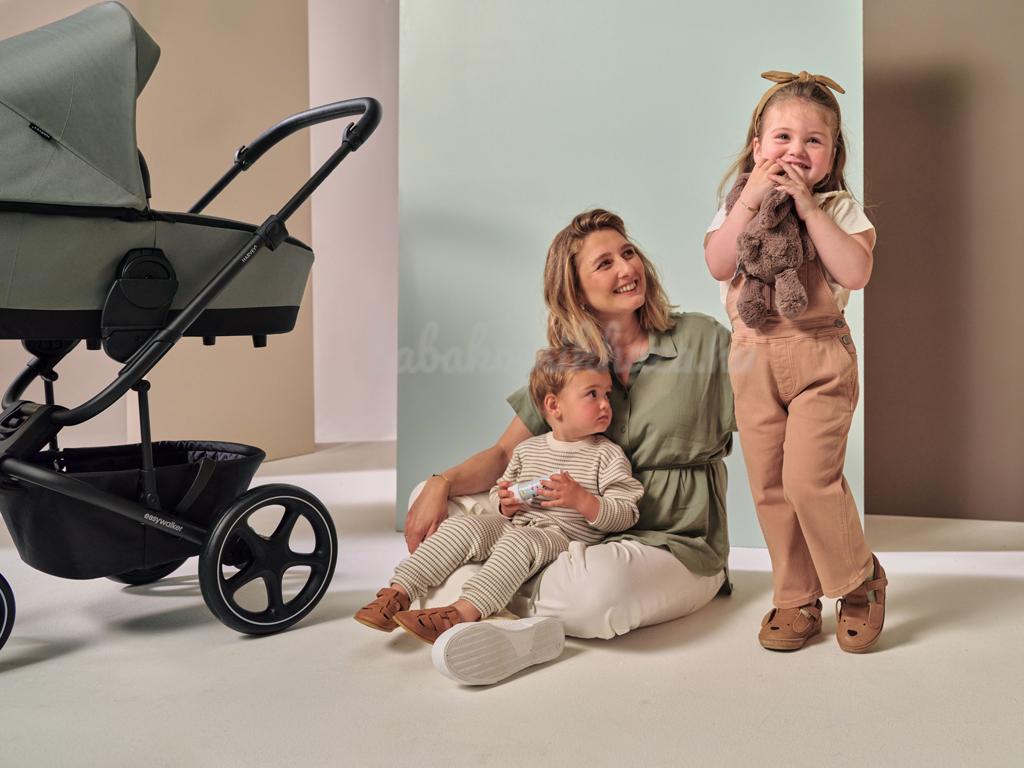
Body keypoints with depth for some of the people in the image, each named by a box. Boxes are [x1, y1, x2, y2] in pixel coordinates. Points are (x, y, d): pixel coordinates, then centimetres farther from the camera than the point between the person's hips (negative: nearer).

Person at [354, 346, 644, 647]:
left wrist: (580, 499, -20)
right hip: (514, 523, 5)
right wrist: (505, 503, 0)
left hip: (562, 536, -5)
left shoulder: (608, 455, 0)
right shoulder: (527, 449, 13)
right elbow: (500, 491, 25)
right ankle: (398, 592, -18)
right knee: (461, 526, -16)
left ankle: (463, 612, -45)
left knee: (519, 542, -34)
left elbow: (626, 514, -6)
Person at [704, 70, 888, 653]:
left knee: (809, 477, -14)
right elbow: (718, 264, -9)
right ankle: (796, 599, 20)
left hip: (819, 354, -3)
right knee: (769, 486, 6)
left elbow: (856, 272, -15)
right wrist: (752, 200, -14)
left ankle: (860, 582, 11)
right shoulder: (740, 207, 9)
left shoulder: (838, 208, 3)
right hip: (754, 359, 3)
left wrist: (808, 206, -15)